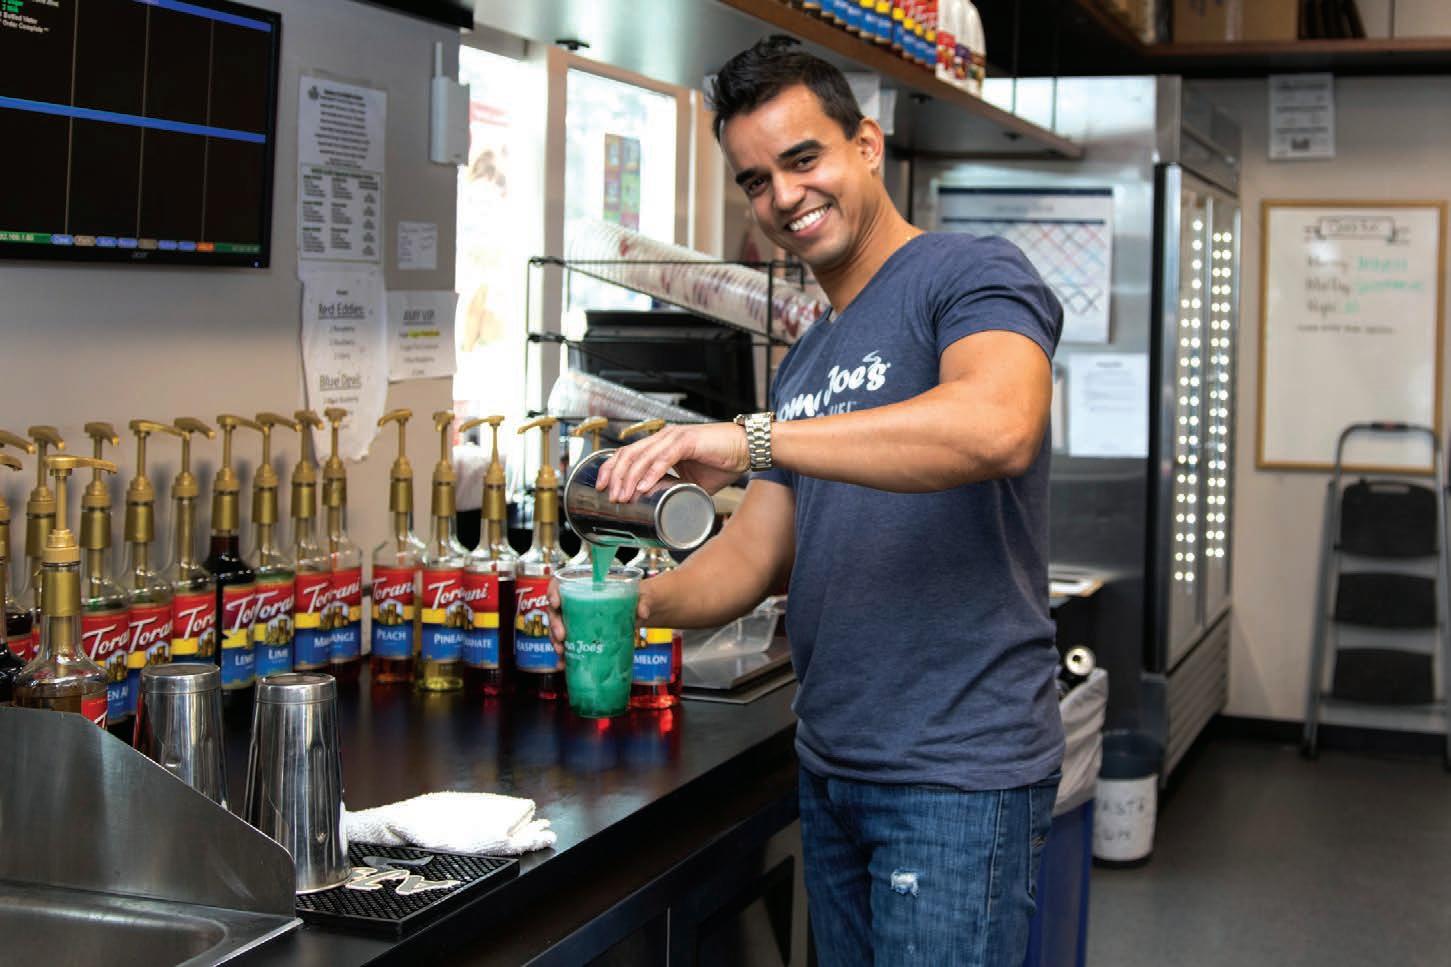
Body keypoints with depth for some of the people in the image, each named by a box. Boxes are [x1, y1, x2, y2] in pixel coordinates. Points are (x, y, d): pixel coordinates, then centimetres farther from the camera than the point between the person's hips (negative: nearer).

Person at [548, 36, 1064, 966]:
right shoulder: (806, 363, 16)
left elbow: (998, 426, -31)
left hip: (955, 774, -8)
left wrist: (753, 438, -34)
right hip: (831, 766, 8)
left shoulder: (973, 276, -9)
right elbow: (757, 553, 12)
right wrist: (641, 602, -6)